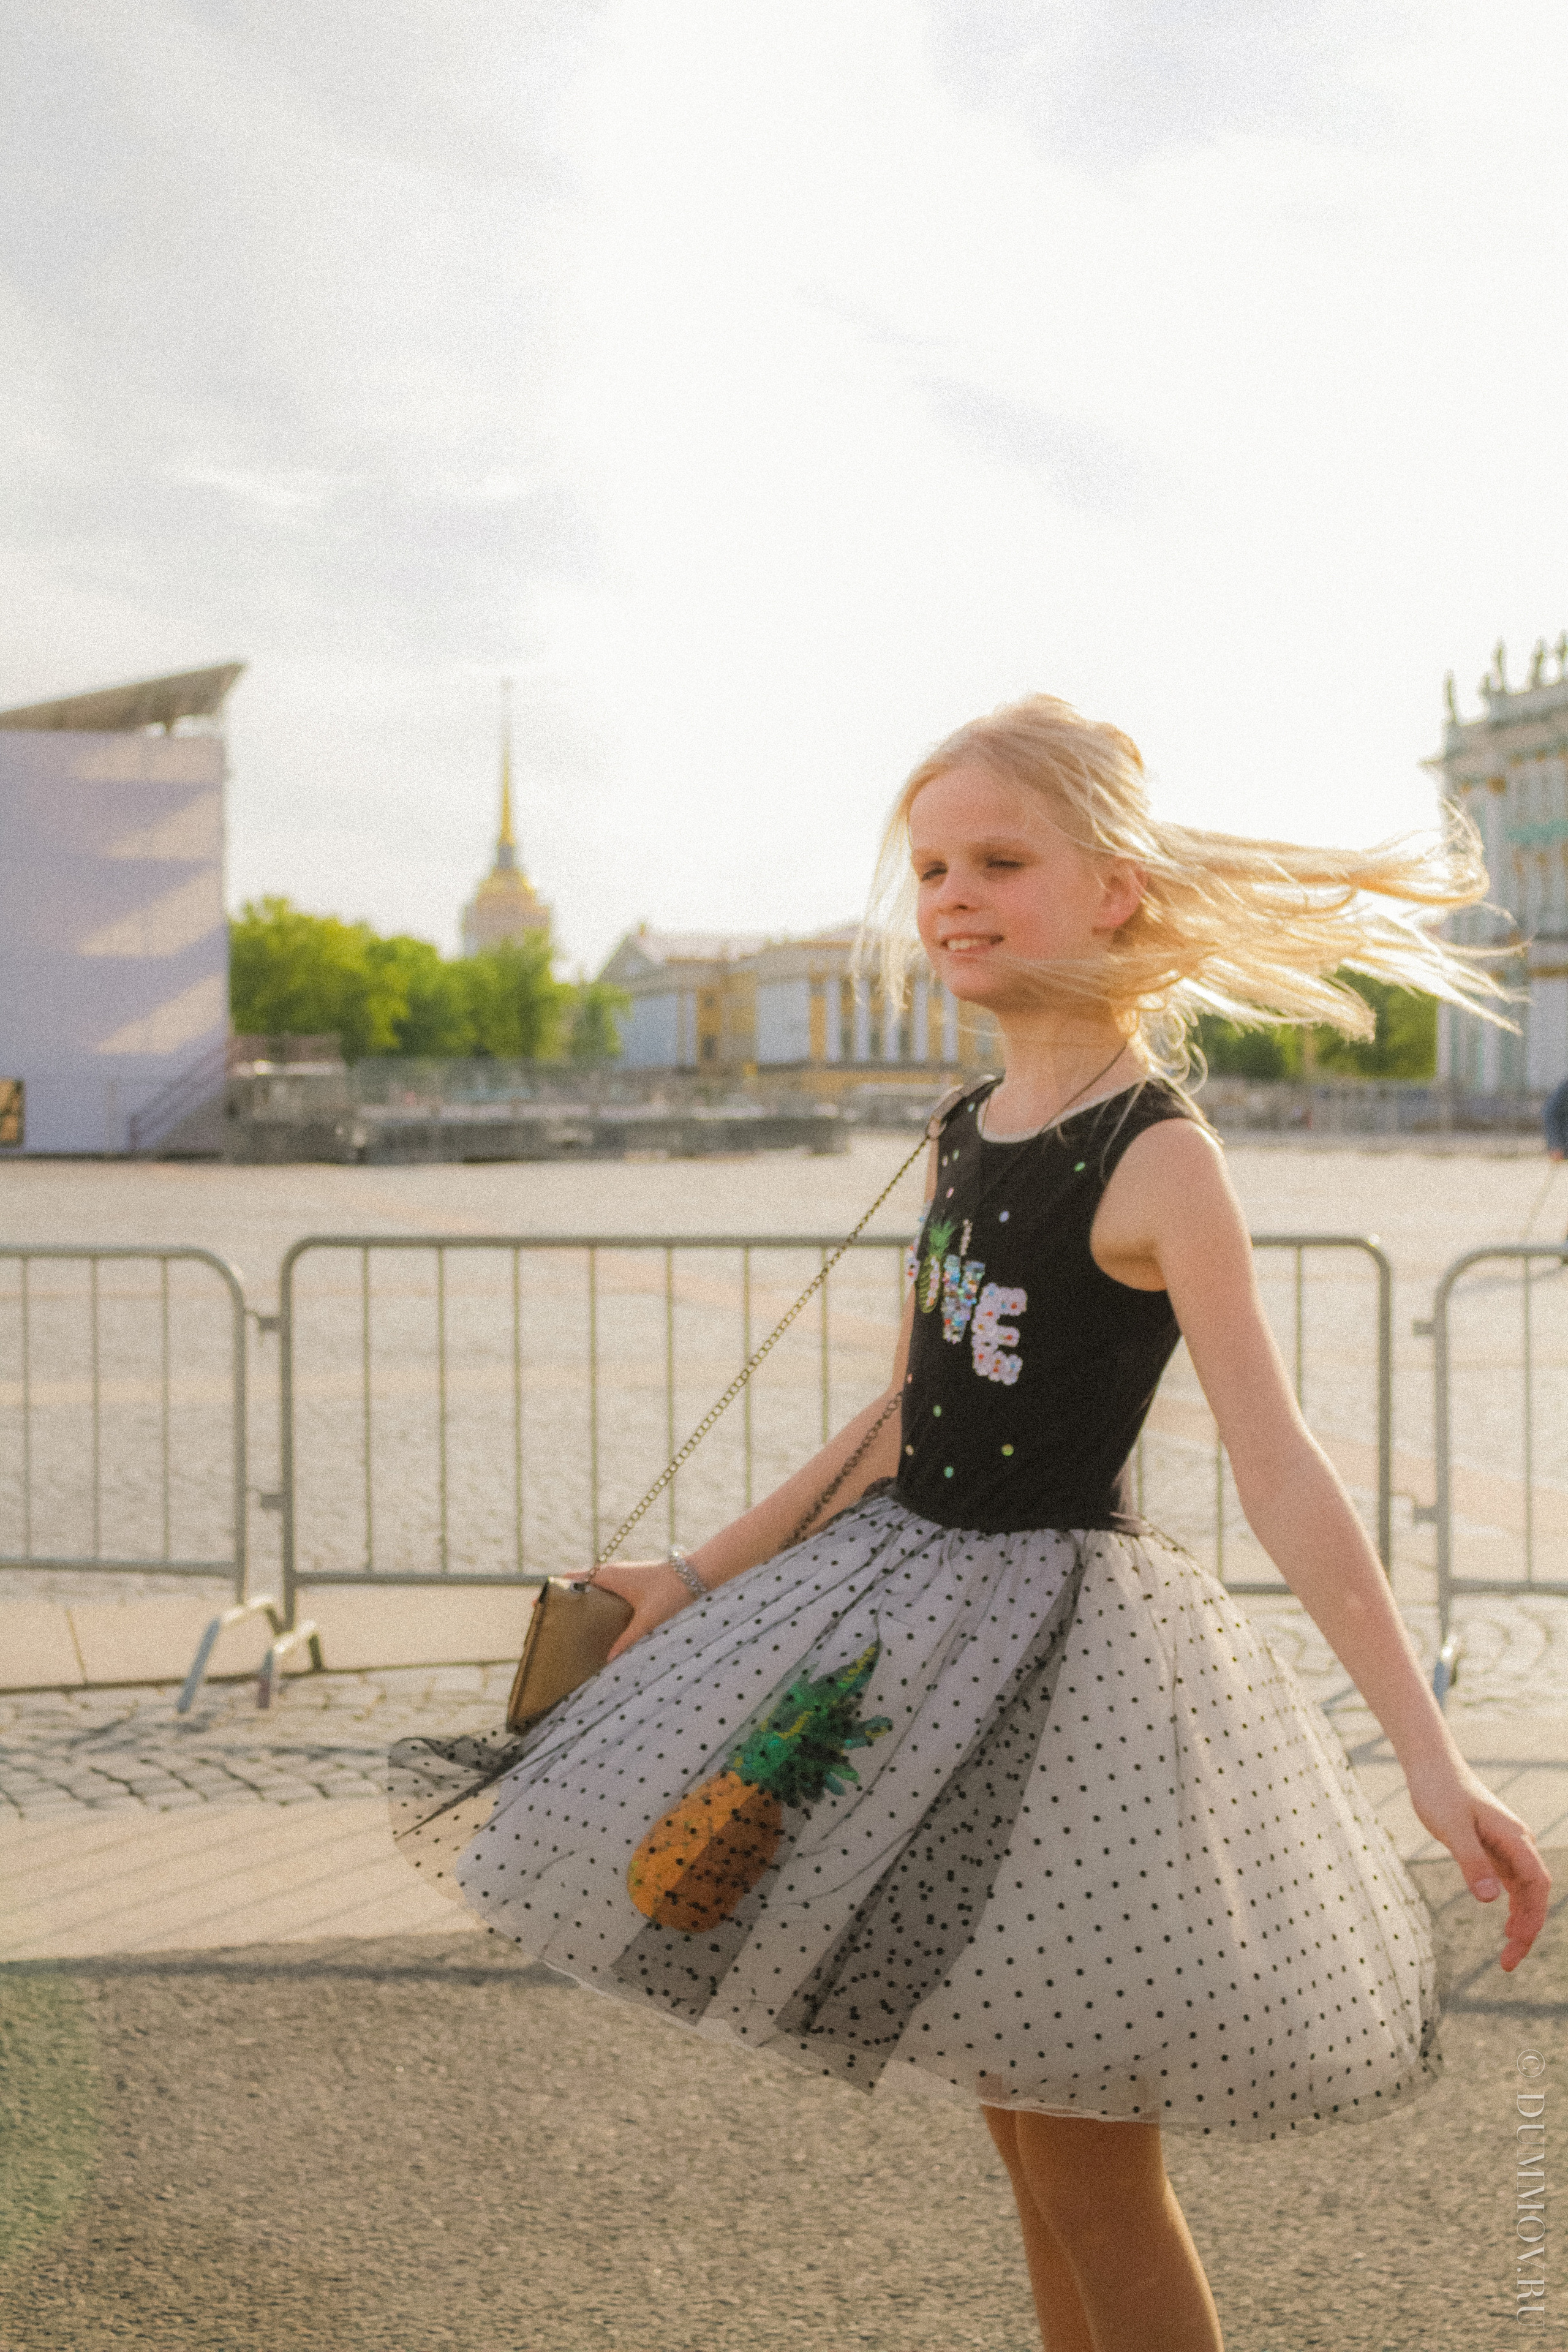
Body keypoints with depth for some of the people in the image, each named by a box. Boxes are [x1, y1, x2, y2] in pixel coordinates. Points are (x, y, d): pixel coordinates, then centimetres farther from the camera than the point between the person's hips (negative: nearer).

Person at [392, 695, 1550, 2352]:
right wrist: (696, 1579, 17)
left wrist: (1433, 1764, -25)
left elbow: (1279, 1472, -20)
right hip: (914, 1613, 7)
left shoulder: (1155, 1160, -15)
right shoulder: (963, 1138, 7)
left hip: (1057, 1626, -7)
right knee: (1024, 2128, 16)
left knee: (1092, 2171, 0)